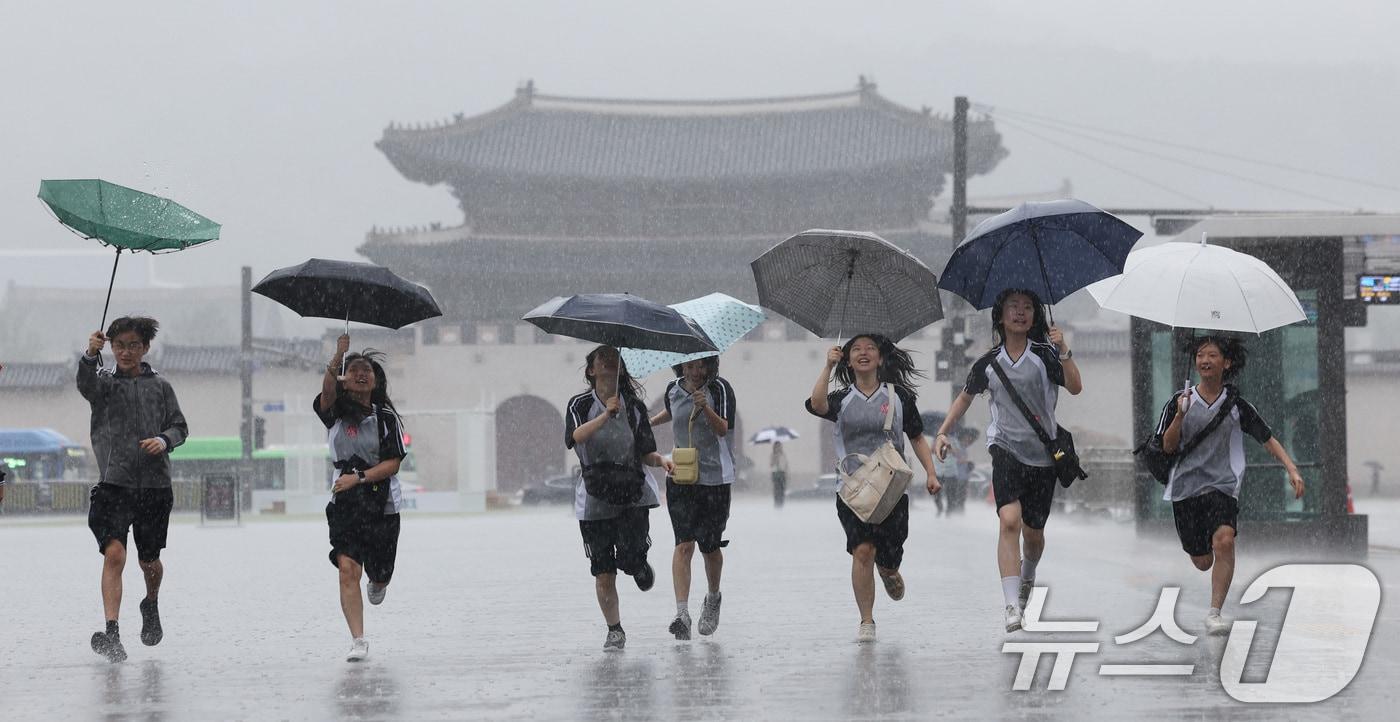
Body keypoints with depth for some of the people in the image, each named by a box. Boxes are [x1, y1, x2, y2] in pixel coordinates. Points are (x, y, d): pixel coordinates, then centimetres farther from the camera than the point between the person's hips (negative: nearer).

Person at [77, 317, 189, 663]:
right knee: (114, 554, -19)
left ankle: (151, 605, 45)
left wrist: (164, 440, -12)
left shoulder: (160, 386, 12)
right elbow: (86, 384, -17)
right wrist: (91, 355, -38)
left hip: (155, 485, 2)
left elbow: (180, 427, 11)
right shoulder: (105, 381, 5)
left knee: (149, 560, 13)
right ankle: (111, 633, -24)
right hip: (114, 482, -2)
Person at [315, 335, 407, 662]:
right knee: (347, 568, -16)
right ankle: (358, 640, -13)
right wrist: (338, 358, -41)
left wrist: (359, 478, -19)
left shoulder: (386, 417, 1)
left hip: (381, 502, 1)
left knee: (379, 571, 11)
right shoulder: (336, 411, 0)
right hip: (344, 502, -1)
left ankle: (377, 584, 51)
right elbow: (327, 389, -23)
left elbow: (393, 463, -5)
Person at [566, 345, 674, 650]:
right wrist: (606, 415, -28)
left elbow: (645, 453, 11)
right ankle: (614, 630, 14)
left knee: (630, 555, -19)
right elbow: (575, 436, -18)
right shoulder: (581, 404, 2)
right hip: (595, 494, 0)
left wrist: (660, 460, -10)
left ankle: (639, 566, 19)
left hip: (632, 490, 0)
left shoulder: (633, 406, 8)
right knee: (603, 572, -2)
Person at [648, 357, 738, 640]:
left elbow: (723, 429, -19)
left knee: (710, 545, 8)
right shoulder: (673, 389, 5)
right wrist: (648, 423, 22)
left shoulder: (719, 389, -8)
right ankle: (682, 612, -19)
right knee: (684, 544, -11)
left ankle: (713, 598, 36)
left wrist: (705, 408, -33)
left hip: (715, 476, -2)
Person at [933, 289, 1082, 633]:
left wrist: (1063, 352, -28)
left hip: (1042, 453, 1)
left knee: (1033, 532, 10)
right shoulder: (989, 363, 3)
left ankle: (1027, 578, 46)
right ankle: (1012, 607, -27)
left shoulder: (1044, 354, -3)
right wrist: (943, 432, 10)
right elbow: (965, 397, 19)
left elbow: (1075, 387, -15)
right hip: (1006, 447, 0)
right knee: (1010, 520, -22)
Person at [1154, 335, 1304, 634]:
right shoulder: (1180, 401, 2)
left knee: (1224, 540, -27)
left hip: (1223, 485, -1)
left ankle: (1214, 613, -22)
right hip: (1185, 485, 1)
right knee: (1202, 562, 7)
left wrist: (1292, 469, -7)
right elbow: (1167, 447, 0)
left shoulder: (1236, 404, 2)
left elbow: (1267, 438, 5)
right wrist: (1180, 415, -16)